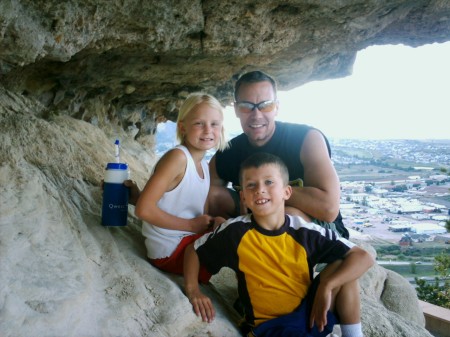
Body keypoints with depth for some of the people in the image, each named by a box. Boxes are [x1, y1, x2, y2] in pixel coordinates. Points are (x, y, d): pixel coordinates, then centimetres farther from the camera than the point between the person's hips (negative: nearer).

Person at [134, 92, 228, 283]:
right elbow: (144, 209, -25)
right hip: (169, 251, -8)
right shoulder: (178, 157, -20)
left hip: (190, 239, 8)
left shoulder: (204, 165, 5)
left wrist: (215, 222, -10)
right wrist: (191, 225, -18)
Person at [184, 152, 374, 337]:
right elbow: (193, 249, 5)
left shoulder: (305, 232, -10)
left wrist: (326, 286, -22)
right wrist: (192, 291, -8)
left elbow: (364, 258, -10)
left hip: (310, 314, 4)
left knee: (342, 266, -16)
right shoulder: (236, 231, -11)